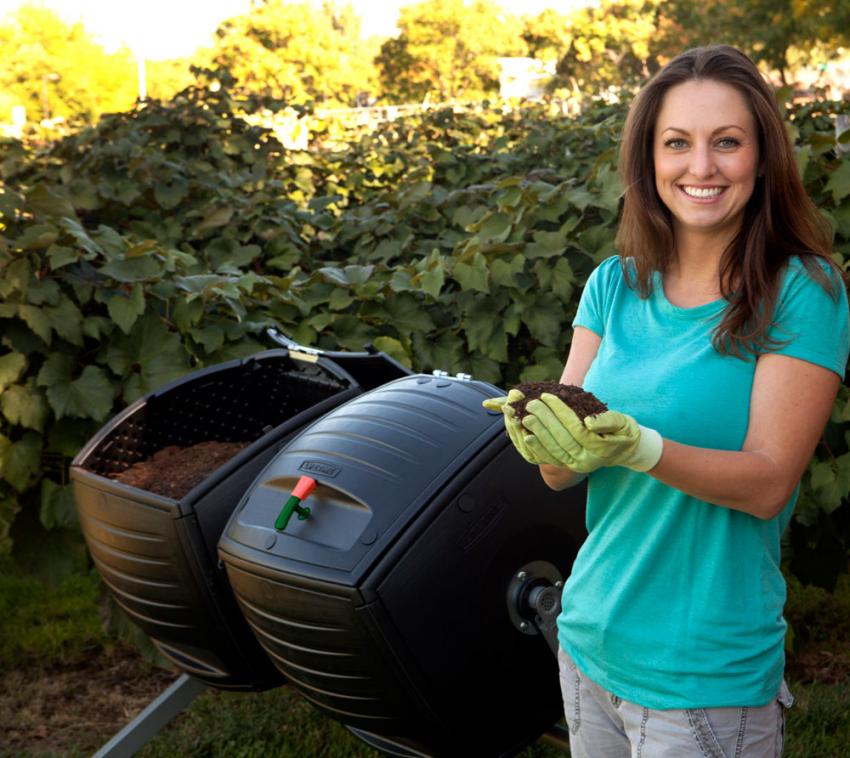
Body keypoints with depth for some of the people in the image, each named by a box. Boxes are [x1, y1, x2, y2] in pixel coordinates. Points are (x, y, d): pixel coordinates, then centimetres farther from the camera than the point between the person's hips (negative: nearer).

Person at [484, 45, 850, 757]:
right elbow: (561, 474, -1)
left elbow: (769, 482, -15)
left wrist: (639, 447, -31)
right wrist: (549, 441, -24)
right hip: (590, 639, 5)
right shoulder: (613, 285, 2)